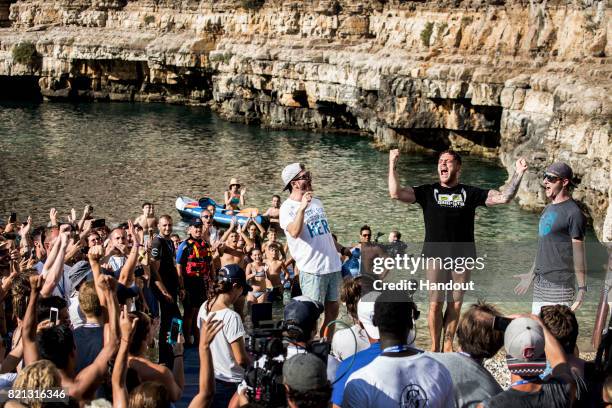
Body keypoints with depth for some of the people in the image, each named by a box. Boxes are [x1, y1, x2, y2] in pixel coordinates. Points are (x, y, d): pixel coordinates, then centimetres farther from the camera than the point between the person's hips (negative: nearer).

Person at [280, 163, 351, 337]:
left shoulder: (317, 202, 15)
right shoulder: (288, 208, -9)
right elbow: (295, 232, -28)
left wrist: (343, 250, 22)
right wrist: (302, 208, -34)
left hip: (333, 265, 7)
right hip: (312, 269, -7)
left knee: (333, 310, 13)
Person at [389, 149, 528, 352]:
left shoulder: (470, 193, 9)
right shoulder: (428, 192, 8)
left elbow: (503, 197, 3)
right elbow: (396, 193, -1)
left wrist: (518, 174, -6)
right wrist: (392, 165, -6)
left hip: (462, 257, 1)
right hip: (436, 255, -1)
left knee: (455, 305, 6)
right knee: (435, 304, -2)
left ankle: (448, 346, 17)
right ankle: (434, 348, 9)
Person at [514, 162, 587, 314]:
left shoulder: (573, 213, -12)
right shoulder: (548, 209, 14)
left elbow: (579, 253, -13)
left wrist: (582, 288, -14)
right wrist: (531, 273, 25)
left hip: (560, 286, -9)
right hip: (540, 282, 9)